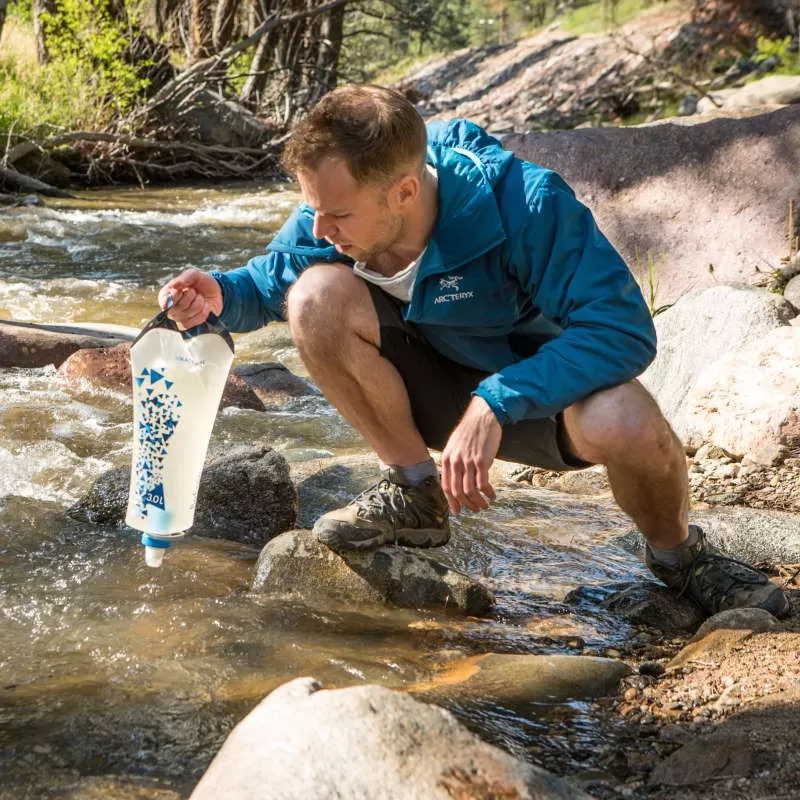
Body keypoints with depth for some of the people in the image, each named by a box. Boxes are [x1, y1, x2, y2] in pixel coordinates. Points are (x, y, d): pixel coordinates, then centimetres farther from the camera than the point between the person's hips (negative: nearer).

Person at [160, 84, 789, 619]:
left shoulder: (525, 205, -31)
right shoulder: (327, 222, -18)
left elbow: (625, 328, -33)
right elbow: (264, 284, 2)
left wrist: (494, 403, -40)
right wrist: (220, 298, -24)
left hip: (540, 382, -3)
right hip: (438, 387, 3)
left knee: (623, 423, -39)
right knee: (317, 295, -25)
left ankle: (679, 555, -1)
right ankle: (416, 492, -4)